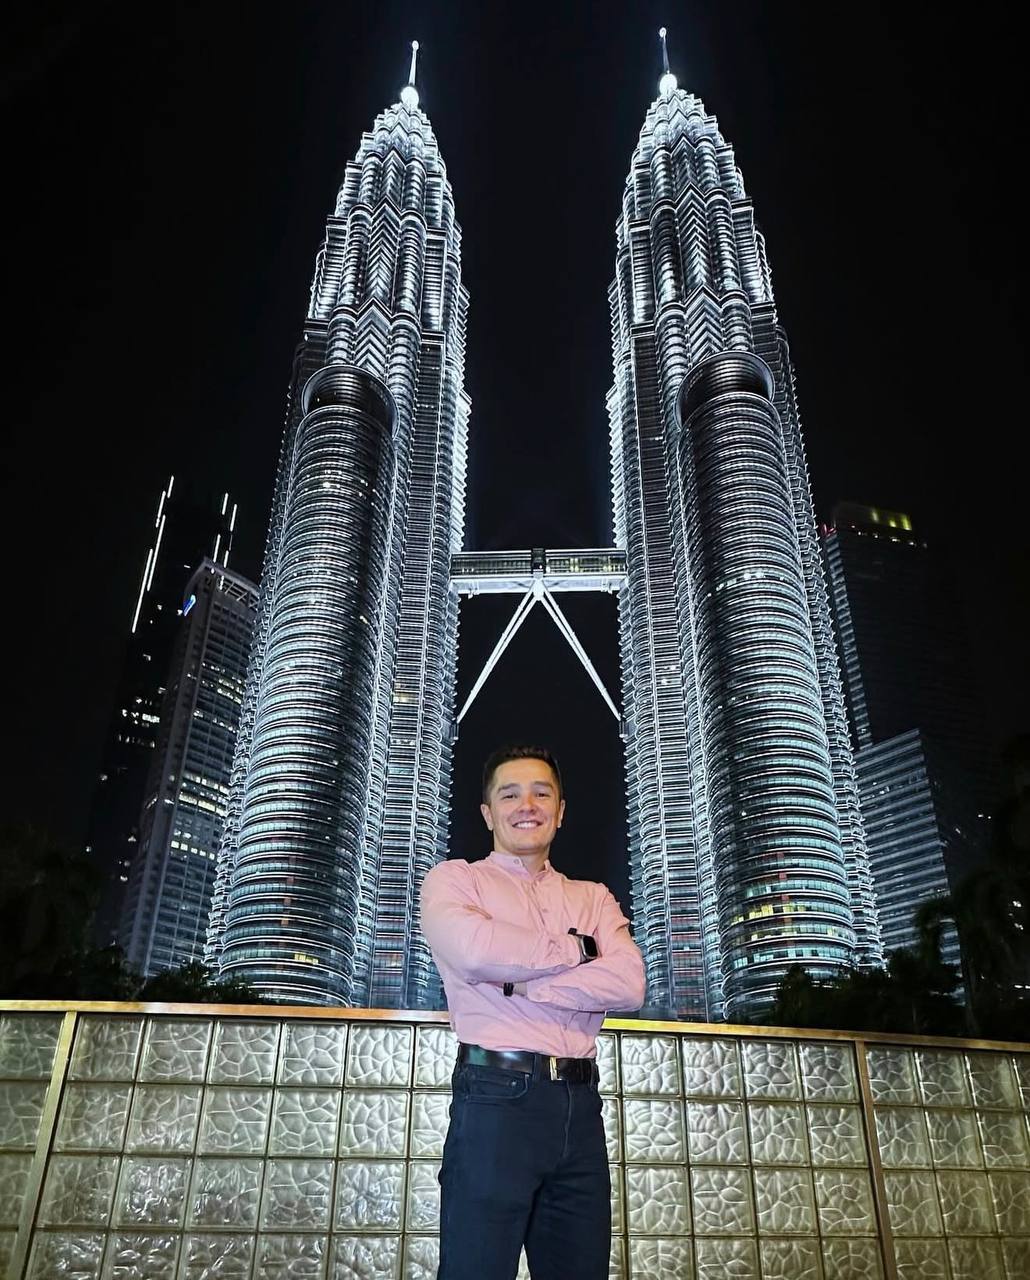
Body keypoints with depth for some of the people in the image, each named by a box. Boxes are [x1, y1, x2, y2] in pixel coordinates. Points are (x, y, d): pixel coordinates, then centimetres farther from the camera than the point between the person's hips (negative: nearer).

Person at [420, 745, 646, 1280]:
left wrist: (517, 986, -10)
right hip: (496, 1095, -4)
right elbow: (472, 949, -16)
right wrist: (577, 949, -3)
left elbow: (628, 984, -1)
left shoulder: (594, 897, 17)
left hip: (580, 1102, 4)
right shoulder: (454, 878, 7)